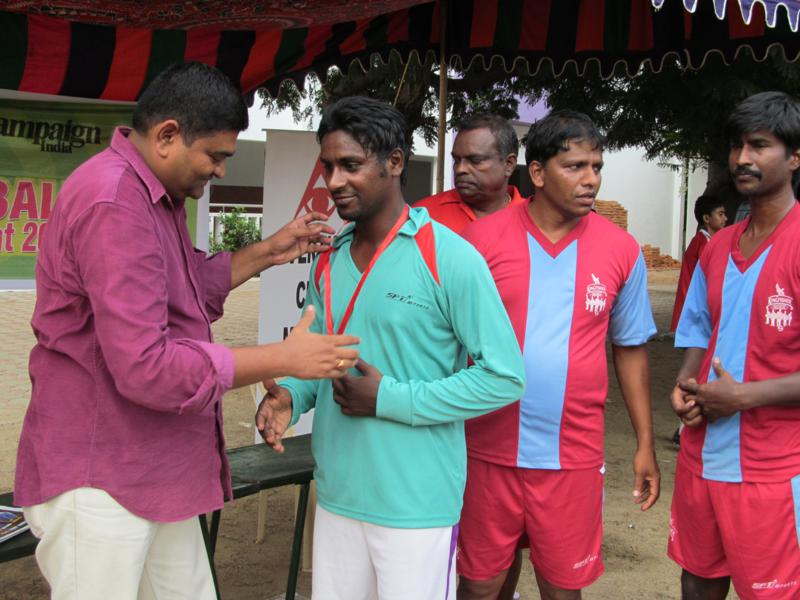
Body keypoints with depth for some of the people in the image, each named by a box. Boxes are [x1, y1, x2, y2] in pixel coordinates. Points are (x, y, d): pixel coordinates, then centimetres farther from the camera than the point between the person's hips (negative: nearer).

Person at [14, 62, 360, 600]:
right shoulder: (113, 204, -22)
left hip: (154, 470, 10)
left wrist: (267, 253, 13)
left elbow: (192, 290, 25)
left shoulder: (155, 196, 12)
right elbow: (145, 367, -27)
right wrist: (285, 359, -21)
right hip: (98, 481, -10)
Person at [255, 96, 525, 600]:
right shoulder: (330, 260, 7)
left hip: (418, 504, -5)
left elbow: (505, 377, -13)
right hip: (336, 497, 6)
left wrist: (391, 399, -17)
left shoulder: (451, 259, -13)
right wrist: (292, 395, -5)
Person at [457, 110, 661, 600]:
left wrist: (646, 444, 8)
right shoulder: (482, 238, -6)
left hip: (574, 454, 1)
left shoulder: (621, 250, 0)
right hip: (490, 448, -1)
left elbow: (631, 348, 9)